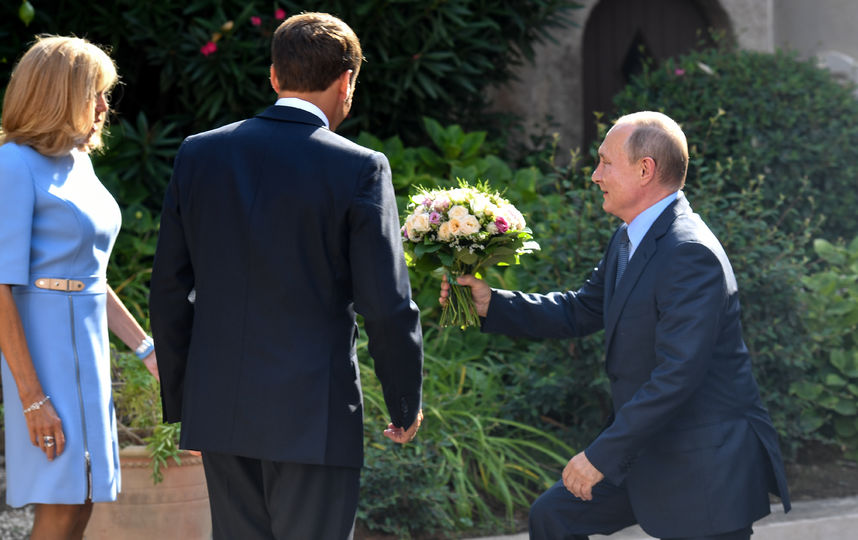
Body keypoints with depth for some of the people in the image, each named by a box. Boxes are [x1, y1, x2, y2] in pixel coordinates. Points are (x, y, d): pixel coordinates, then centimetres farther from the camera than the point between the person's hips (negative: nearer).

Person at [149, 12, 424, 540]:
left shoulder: (200, 154, 4)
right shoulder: (358, 169, -9)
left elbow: (170, 292, 8)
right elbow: (387, 306, -9)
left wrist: (181, 400, 17)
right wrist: (407, 404, 5)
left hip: (220, 411, 5)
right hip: (314, 417, -4)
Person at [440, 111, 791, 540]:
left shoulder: (692, 255, -24)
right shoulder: (630, 239, 7)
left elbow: (677, 375, -29)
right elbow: (581, 311, 19)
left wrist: (602, 456, -25)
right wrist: (490, 303, 8)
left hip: (707, 464, -10)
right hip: (648, 449, 10)